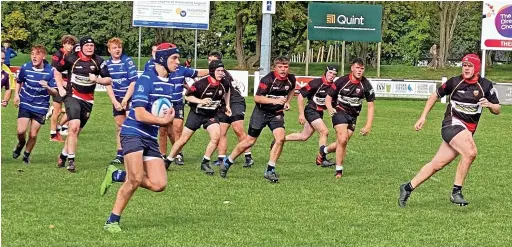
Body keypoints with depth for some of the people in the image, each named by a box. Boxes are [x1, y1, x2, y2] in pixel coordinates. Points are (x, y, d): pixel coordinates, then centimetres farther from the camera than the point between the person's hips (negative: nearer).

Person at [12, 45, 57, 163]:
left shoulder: (51, 71, -12)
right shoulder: (25, 67, -7)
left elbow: (55, 92, -8)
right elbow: (19, 81, 14)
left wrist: (47, 87, -28)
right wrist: (16, 95, 2)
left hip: (41, 107, -1)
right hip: (25, 104, 1)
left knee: (33, 135, 2)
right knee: (21, 131, -12)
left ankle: (26, 155, 28)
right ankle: (21, 144, 24)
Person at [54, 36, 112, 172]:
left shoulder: (98, 61, -2)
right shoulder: (72, 59, -6)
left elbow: (108, 80, 1)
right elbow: (57, 71, 10)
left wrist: (96, 79, -17)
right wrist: (61, 88, 2)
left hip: (88, 100, 3)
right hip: (72, 96, -3)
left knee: (76, 131, 10)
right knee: (74, 126, -20)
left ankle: (63, 155, 30)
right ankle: (71, 160, -15)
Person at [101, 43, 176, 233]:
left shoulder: (169, 81, 11)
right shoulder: (146, 79, -13)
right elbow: (140, 114, -20)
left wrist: (168, 118, 4)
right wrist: (163, 120, -12)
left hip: (150, 138, 8)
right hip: (133, 133, -8)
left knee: (159, 184, -3)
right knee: (136, 179, -19)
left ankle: (116, 175, 16)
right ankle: (112, 221, -3)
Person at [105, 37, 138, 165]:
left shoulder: (128, 61, -10)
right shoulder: (107, 64, 3)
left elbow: (133, 83, -12)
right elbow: (108, 85, 3)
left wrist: (125, 101, -14)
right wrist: (115, 102, -7)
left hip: (130, 97, -4)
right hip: (117, 98, 4)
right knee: (119, 125, 7)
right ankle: (120, 155, 12)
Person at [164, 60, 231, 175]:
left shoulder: (224, 83, -9)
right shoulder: (201, 83, -24)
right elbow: (188, 96, -14)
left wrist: (227, 105, 14)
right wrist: (201, 101, -27)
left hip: (212, 114, 3)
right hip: (196, 113, -3)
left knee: (216, 136, -19)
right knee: (183, 139, 1)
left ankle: (205, 163, -4)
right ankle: (168, 161, 19)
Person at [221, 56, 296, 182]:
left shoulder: (291, 79, -4)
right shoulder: (268, 79, -22)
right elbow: (257, 97, -21)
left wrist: (287, 102, 4)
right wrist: (274, 101, -31)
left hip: (277, 113, 4)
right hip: (261, 111, -4)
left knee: (280, 138, -19)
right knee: (250, 141, 3)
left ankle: (270, 170, -8)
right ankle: (227, 162, 24)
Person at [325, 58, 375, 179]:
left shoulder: (366, 85, -7)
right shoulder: (342, 81, -11)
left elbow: (371, 106, 0)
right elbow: (328, 97, -3)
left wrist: (368, 125, -7)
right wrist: (329, 107, -25)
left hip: (353, 115, 3)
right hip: (339, 111, -3)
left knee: (341, 143, 2)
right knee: (343, 139, -21)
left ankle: (324, 150, 35)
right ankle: (339, 170, -9)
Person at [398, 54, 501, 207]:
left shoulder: (486, 86, 4)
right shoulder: (454, 82, -1)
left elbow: (497, 110, 8)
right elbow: (435, 95, 15)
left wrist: (490, 105, -15)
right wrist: (423, 117, 12)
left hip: (468, 131, 4)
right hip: (452, 124, -4)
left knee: (437, 164, 4)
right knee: (470, 152, -30)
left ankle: (408, 188, 18)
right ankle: (456, 192, -21)